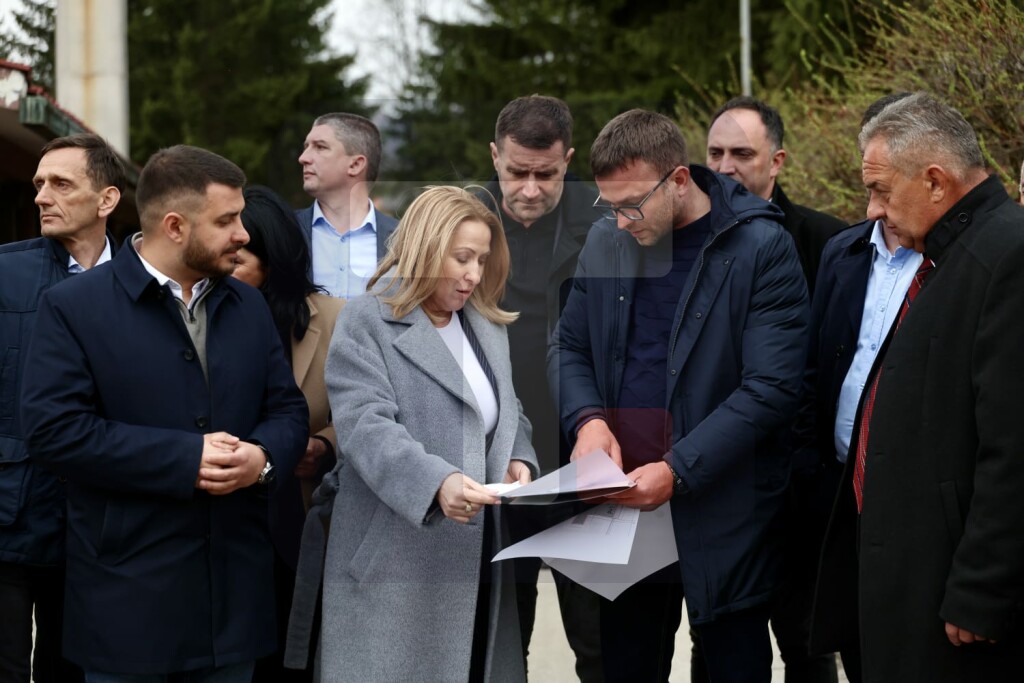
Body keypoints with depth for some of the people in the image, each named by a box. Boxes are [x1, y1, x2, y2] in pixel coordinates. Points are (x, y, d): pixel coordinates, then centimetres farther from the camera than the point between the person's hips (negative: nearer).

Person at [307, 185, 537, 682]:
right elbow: (367, 427, -17)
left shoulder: (488, 327, 17)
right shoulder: (365, 323, -5)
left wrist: (518, 460, -1)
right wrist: (437, 482, -32)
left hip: (478, 558, 6)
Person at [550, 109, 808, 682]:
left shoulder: (762, 249, -11)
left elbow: (770, 389, -15)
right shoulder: (607, 241, 6)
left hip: (725, 516, -4)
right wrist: (587, 417, -6)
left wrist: (678, 470, -21)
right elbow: (569, 346, 15)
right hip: (624, 505, 5)